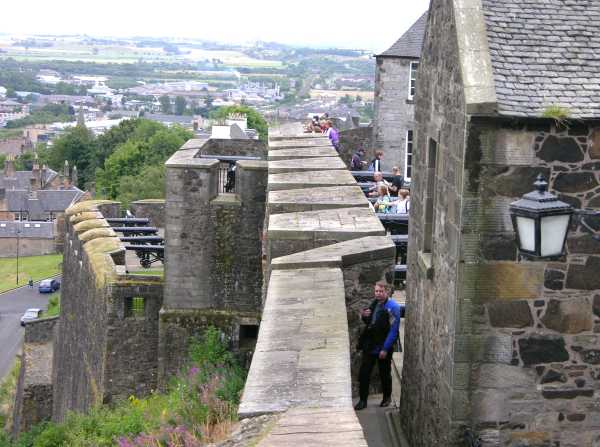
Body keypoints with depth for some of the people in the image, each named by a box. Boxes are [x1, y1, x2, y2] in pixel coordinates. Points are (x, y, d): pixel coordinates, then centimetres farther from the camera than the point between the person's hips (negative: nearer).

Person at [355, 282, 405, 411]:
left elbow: (393, 330, -18)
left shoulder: (393, 307, -15)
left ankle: (387, 397, 30)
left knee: (385, 374, 10)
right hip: (369, 345, 6)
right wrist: (364, 316, -2)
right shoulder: (374, 303, 8)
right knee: (363, 373, 2)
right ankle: (363, 400, 10)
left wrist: (385, 349, -20)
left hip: (383, 347, -6)